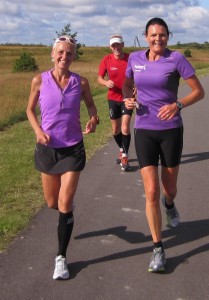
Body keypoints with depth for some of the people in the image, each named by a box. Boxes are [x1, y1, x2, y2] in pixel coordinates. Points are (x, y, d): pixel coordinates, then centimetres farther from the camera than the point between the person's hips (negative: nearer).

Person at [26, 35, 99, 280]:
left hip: (73, 149, -1)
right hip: (47, 148, 1)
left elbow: (90, 104, 12)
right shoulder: (40, 81, -6)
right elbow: (30, 110, 6)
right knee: (52, 203, 14)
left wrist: (93, 119, -10)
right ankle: (67, 211, 53)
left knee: (64, 205, -4)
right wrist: (38, 131, -12)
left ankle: (61, 257, 11)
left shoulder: (81, 82, -6)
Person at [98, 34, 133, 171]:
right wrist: (106, 82, -20)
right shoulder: (106, 60, -7)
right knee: (116, 129, 13)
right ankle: (122, 151, 38)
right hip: (113, 98, 2)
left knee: (125, 128, -13)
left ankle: (125, 157, 0)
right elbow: (100, 78, 2)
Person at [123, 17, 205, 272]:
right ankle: (158, 250, 7)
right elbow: (127, 84, 20)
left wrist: (177, 105, -22)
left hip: (171, 130, -1)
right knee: (151, 192, -7)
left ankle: (169, 204, 55)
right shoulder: (135, 58, 2)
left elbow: (199, 91, -5)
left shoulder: (176, 59, -8)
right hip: (144, 131, 1)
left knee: (169, 188, 14)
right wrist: (127, 99, -3)